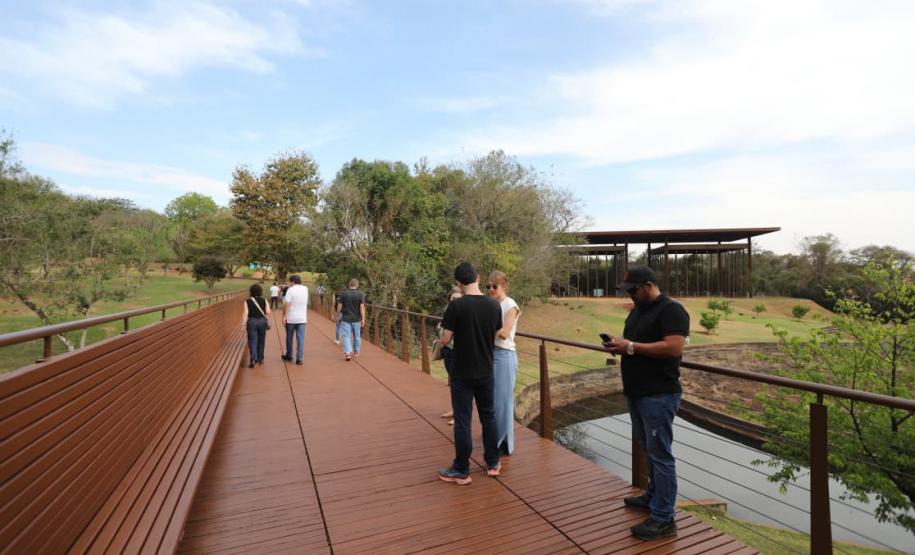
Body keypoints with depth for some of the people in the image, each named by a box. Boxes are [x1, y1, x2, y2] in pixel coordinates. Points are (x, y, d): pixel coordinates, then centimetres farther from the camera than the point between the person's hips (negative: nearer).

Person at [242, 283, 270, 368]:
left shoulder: (247, 301, -5)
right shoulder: (264, 300, -2)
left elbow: (245, 313, -10)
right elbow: (268, 312, -7)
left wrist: (243, 323, -4)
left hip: (252, 322, -2)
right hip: (262, 321, 2)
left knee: (252, 342, 0)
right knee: (261, 341, 15)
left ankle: (253, 359, -15)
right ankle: (260, 358, 24)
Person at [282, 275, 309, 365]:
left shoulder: (290, 290, -10)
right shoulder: (305, 289, 4)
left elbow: (286, 304, -15)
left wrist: (284, 316, -11)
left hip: (291, 318, -3)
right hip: (302, 319, 3)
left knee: (289, 337, 14)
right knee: (300, 339, 1)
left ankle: (289, 355, 28)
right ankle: (299, 358, -4)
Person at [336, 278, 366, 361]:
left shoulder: (343, 293, -2)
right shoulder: (360, 294, -6)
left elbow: (339, 305, -1)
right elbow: (362, 307, -12)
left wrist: (338, 315, 12)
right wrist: (363, 319, -11)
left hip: (346, 318, 0)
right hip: (356, 319, 0)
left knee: (346, 336, 1)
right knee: (357, 336, 15)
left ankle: (347, 352, -14)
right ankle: (356, 351, 28)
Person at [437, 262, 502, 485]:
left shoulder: (456, 306, -18)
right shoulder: (494, 305, -3)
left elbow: (445, 340, -15)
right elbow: (496, 334, 8)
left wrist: (444, 331, 6)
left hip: (462, 374, -4)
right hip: (486, 372, 5)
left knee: (462, 421, 5)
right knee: (488, 416, 18)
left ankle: (461, 471, 17)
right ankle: (493, 463, 30)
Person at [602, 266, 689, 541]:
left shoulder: (671, 310, -13)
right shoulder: (637, 311, 15)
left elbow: (674, 347, -23)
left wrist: (631, 347, -22)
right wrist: (618, 345, -1)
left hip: (659, 395, -8)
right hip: (636, 393, 8)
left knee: (660, 454, -2)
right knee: (649, 450, 18)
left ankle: (663, 518, 7)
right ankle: (653, 496, 32)